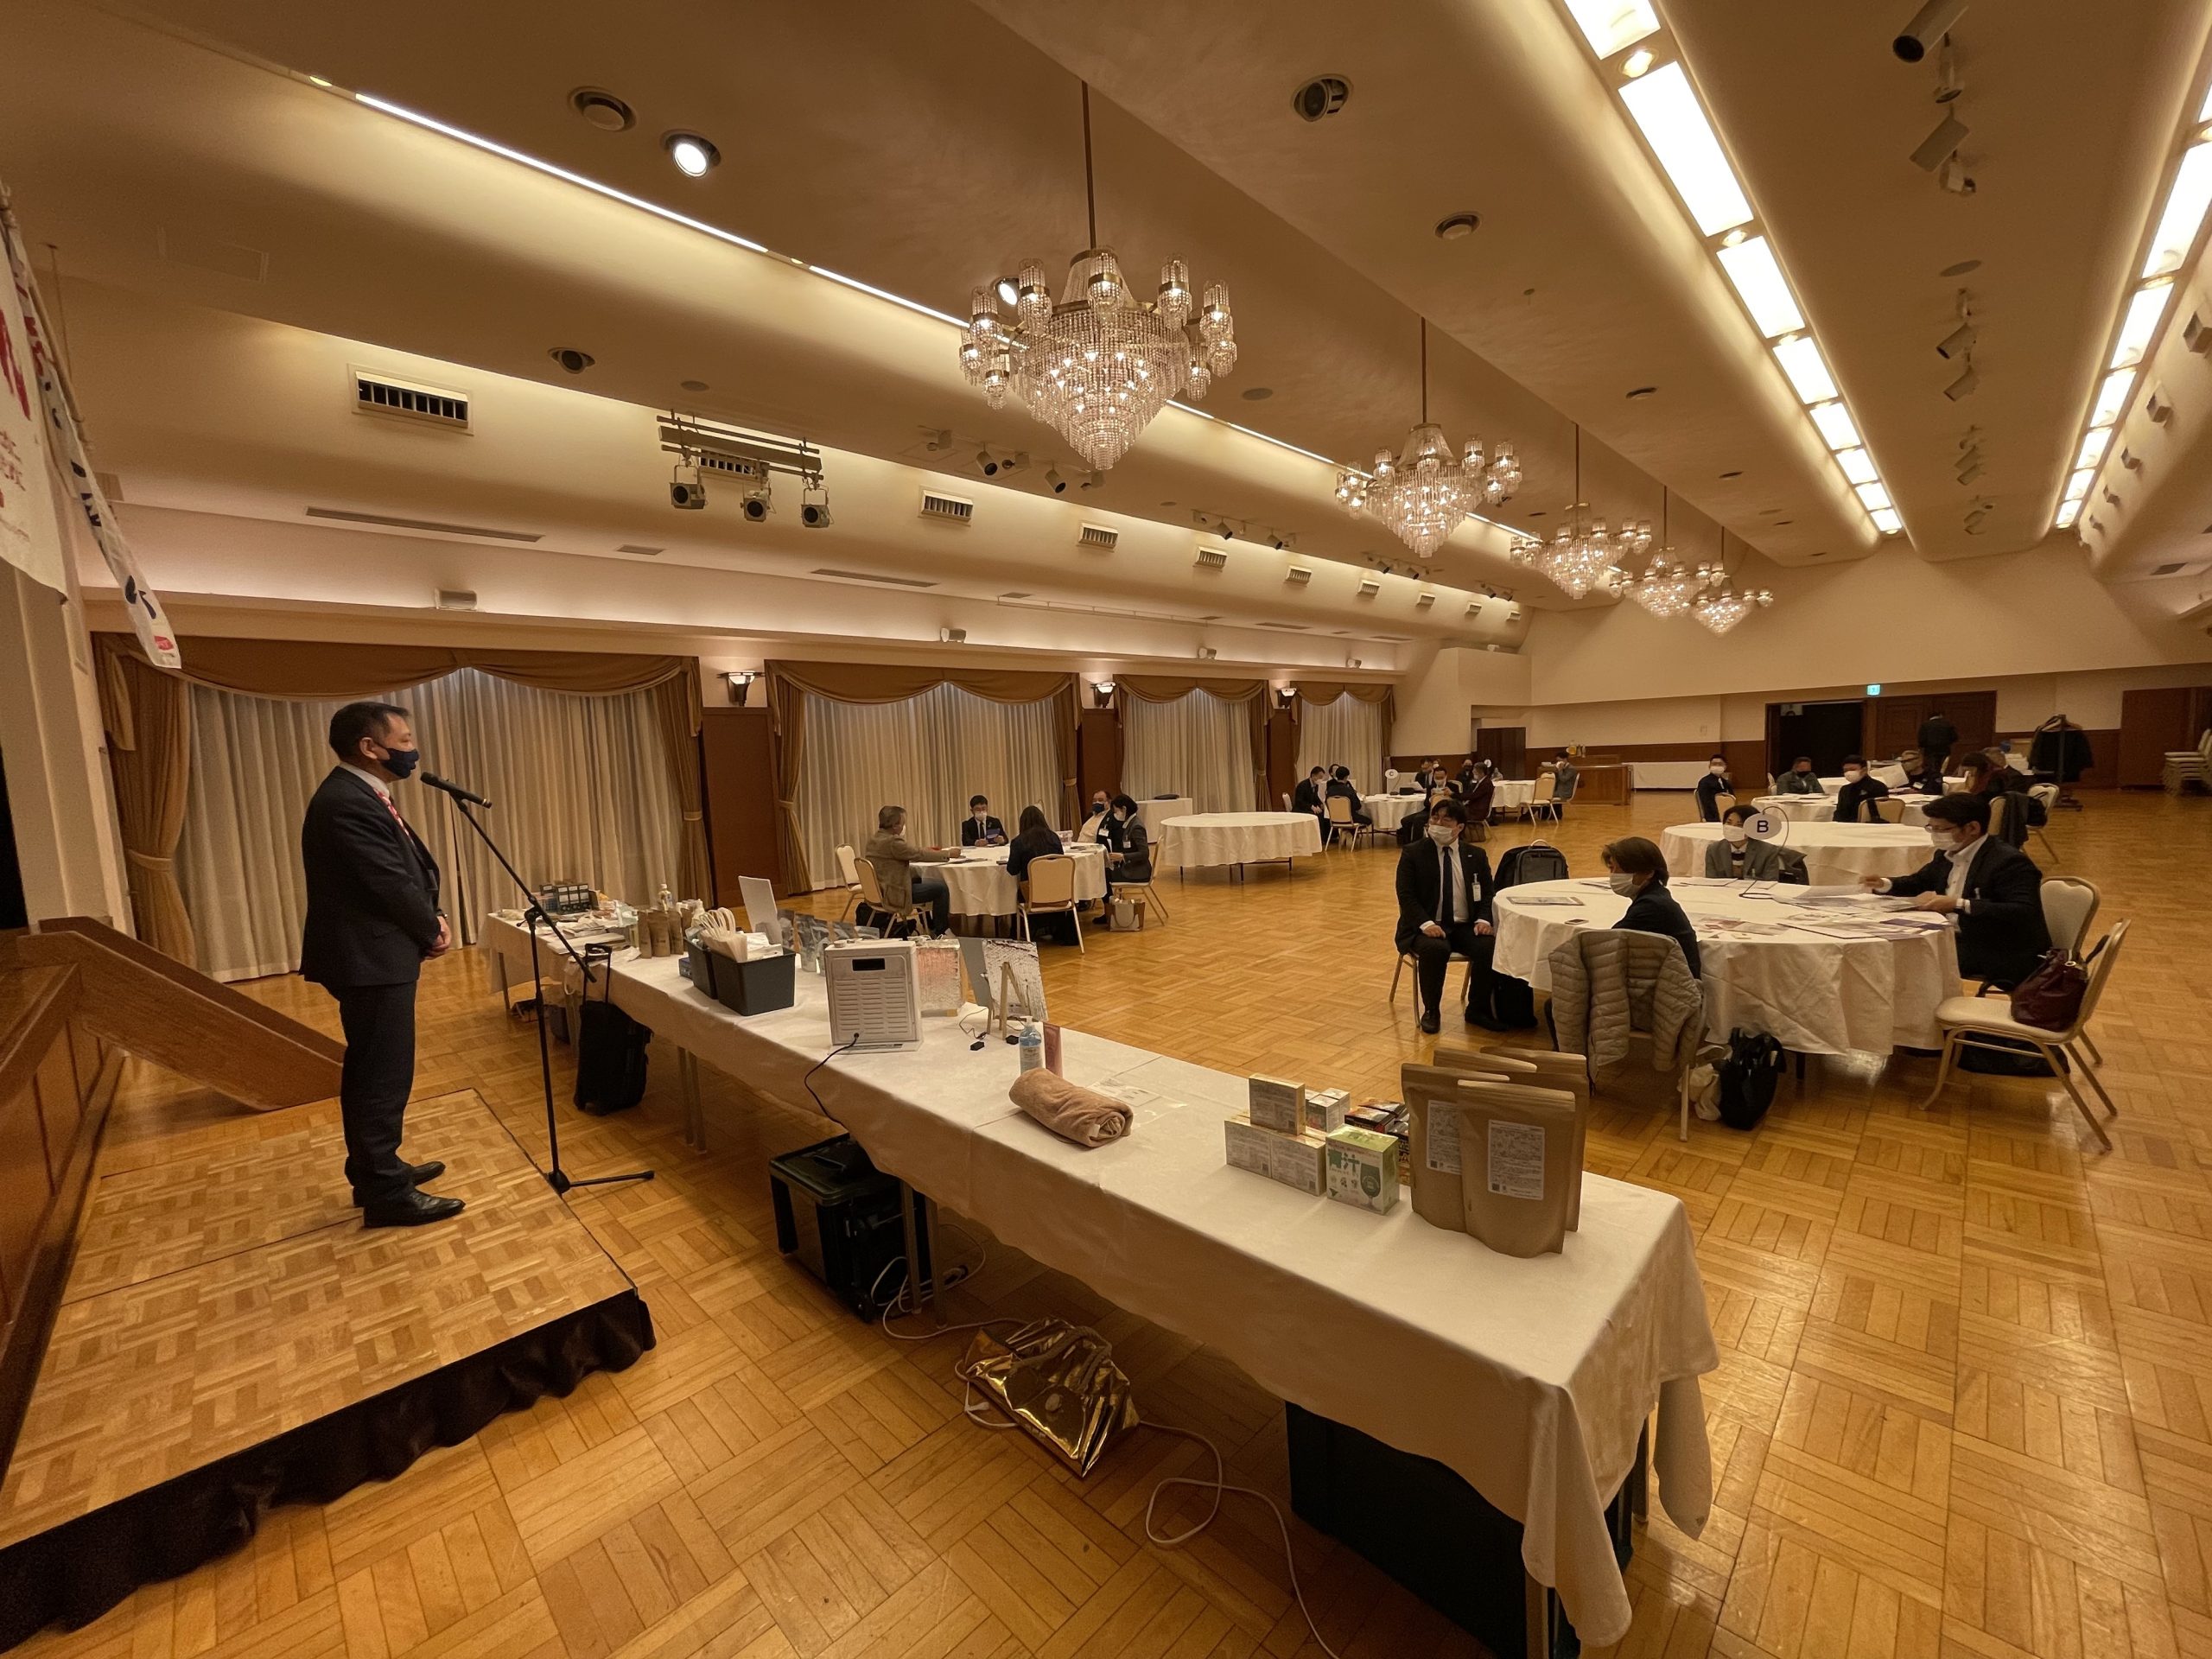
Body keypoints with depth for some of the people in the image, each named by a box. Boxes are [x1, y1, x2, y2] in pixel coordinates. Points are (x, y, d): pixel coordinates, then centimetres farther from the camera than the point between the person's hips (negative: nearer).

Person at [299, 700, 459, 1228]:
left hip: (373, 954, 11)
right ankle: (386, 1193, 9)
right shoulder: (347, 804, -21)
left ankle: (374, 1170, 32)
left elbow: (407, 871, 13)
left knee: (371, 1071, 19)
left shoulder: (360, 795, 13)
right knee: (384, 1074, -2)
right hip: (371, 958, -11)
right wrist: (432, 931, -5)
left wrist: (432, 917, -1)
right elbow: (392, 884, -21)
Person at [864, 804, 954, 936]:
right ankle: (939, 932, 7)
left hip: (879, 889, 11)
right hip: (893, 893, -10)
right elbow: (919, 855, -19)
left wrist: (925, 850, 8)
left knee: (919, 879, 31)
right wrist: (948, 854, -9)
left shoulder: (874, 838, 7)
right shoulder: (893, 841, -23)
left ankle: (930, 926, 37)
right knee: (942, 887, -6)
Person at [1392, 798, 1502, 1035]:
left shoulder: (1477, 856, 10)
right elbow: (1406, 896, -7)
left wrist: (1483, 919, -12)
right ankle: (1431, 1011, -12)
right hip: (1427, 926, -3)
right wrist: (1425, 923, -23)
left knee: (1490, 948, -26)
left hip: (1466, 926, 3)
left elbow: (1488, 893, 9)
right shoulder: (1412, 853, 0)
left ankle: (1478, 1009, -3)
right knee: (1435, 950, -35)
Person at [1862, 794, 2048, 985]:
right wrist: (1885, 884, 7)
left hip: (1996, 958, -8)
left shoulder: (2010, 862, -17)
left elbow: (2025, 913, -28)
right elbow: (1920, 882, 28)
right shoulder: (1947, 854, 9)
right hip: (1951, 942, 8)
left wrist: (1959, 905, -34)